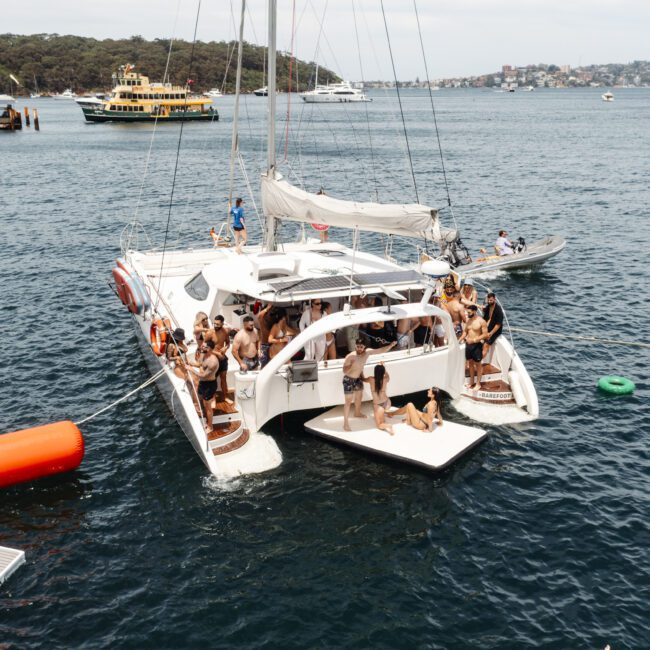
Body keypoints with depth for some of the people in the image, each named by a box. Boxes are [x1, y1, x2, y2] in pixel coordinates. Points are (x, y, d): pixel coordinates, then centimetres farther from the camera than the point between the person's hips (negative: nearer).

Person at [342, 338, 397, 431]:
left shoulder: (367, 352, -15)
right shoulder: (350, 357, -30)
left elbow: (381, 350, -10)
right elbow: (344, 372, -27)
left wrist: (391, 345, -23)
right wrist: (352, 366, -43)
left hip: (358, 378, 7)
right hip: (348, 380, -7)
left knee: (359, 396, 26)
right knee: (348, 401, -6)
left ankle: (357, 413, 52)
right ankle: (346, 423, 1)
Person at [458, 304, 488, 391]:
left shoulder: (481, 321, -13)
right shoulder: (468, 320, 5)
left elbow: (485, 334, -14)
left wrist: (474, 339, -22)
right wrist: (459, 340, 2)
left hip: (477, 345, -6)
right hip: (468, 344, 6)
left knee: (478, 364, 4)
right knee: (470, 362, 15)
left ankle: (478, 384, 13)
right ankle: (471, 382, 28)